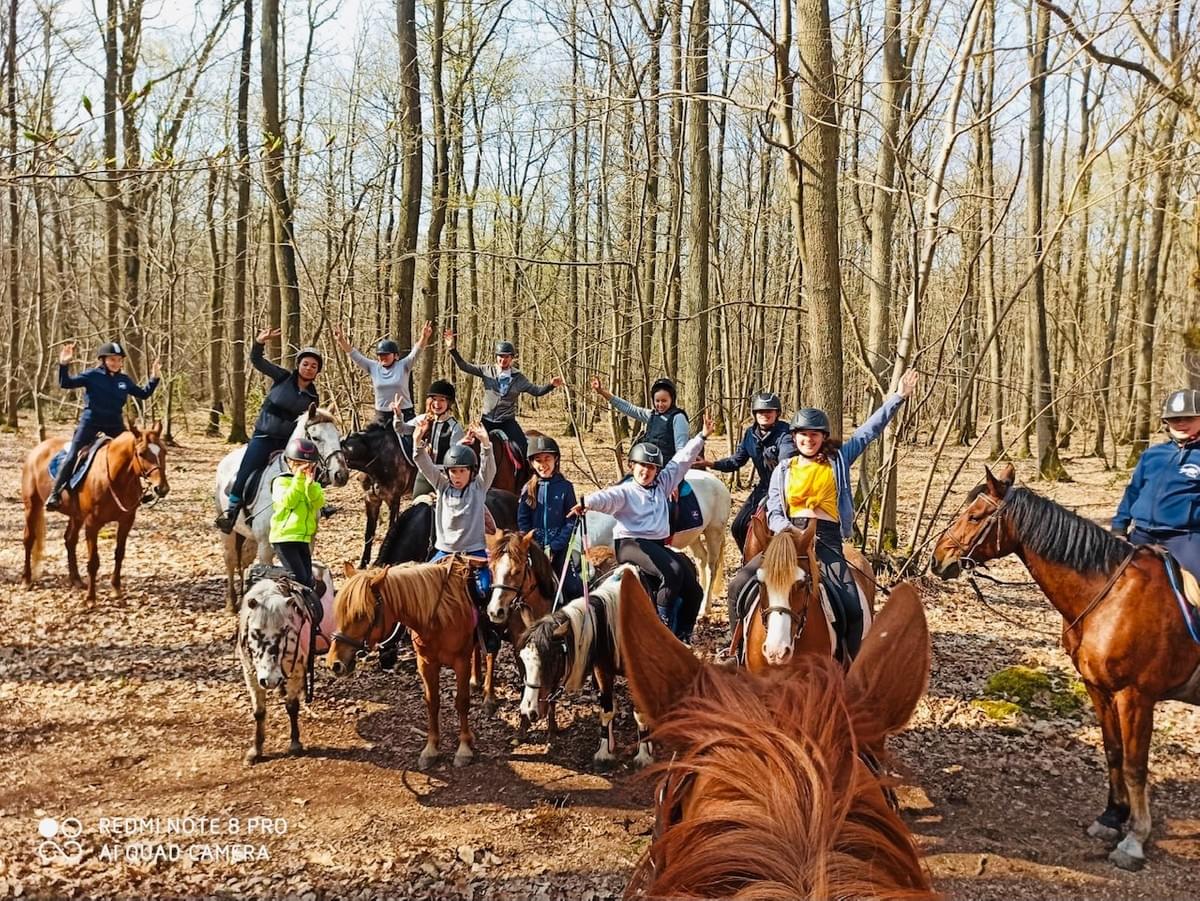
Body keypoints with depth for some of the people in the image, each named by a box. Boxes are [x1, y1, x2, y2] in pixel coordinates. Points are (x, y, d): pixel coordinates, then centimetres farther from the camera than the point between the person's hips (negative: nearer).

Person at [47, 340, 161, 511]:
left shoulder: (124, 380, 5)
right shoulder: (92, 375, -6)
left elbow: (143, 394, 16)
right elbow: (66, 383, -11)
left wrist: (154, 379, 4)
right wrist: (64, 365, -27)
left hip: (115, 424, 4)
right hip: (90, 422, -4)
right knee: (72, 456, -9)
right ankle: (55, 494, -5)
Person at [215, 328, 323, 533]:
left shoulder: (313, 397, 7)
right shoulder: (283, 378, 0)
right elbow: (256, 360, -3)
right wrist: (260, 342, -20)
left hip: (289, 441, 3)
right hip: (264, 436, -3)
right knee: (246, 472, -14)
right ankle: (231, 510, -4)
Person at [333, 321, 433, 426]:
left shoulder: (403, 366, -3)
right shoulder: (373, 367, 5)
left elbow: (415, 352, -16)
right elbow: (355, 356, 1)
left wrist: (424, 337, -35)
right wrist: (342, 341, -13)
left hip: (403, 415, -3)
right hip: (381, 416, 3)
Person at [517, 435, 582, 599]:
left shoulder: (565, 487, -1)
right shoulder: (528, 489, 3)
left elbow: (571, 521, -5)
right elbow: (522, 522, 2)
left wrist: (553, 547, -12)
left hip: (559, 548, -2)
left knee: (572, 587, -6)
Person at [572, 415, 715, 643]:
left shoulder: (661, 485, 17)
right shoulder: (624, 492, 0)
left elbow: (681, 461, 20)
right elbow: (606, 498, -21)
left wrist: (701, 437, 21)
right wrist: (586, 502, -43)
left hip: (658, 545, 7)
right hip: (630, 545, -7)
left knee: (693, 590, -2)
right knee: (672, 571, -31)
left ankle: (682, 635, 13)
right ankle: (664, 624, -18)